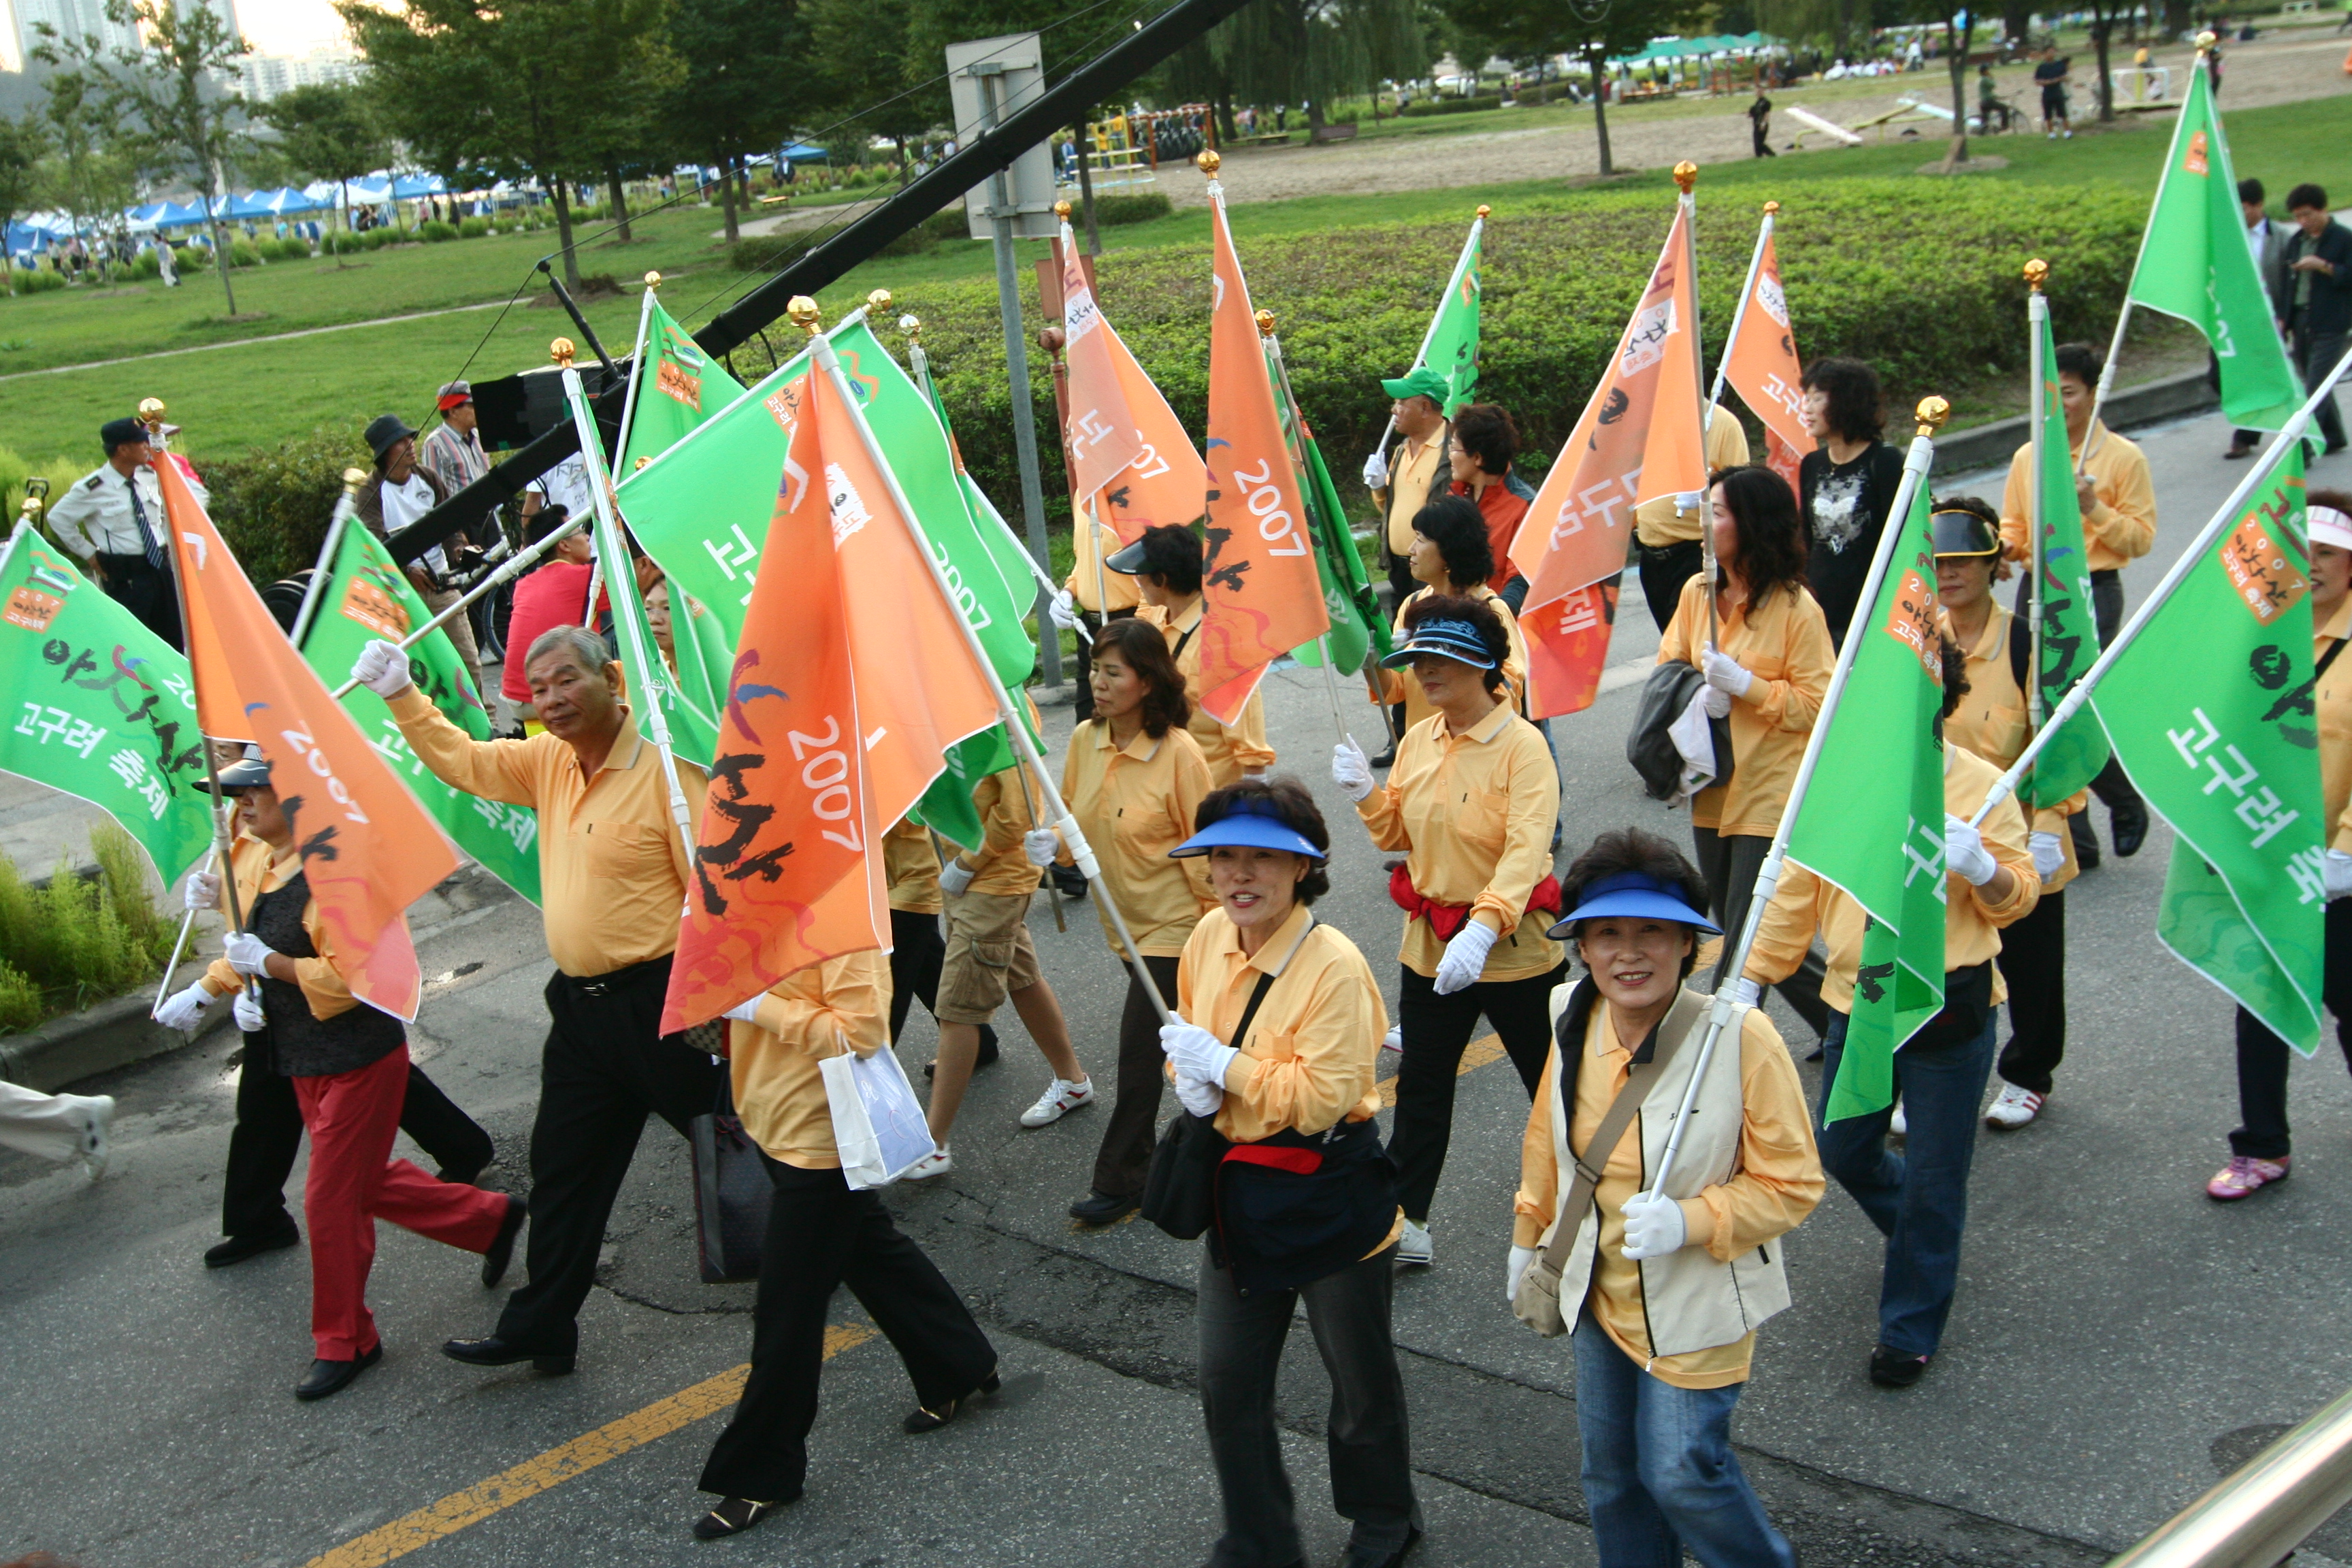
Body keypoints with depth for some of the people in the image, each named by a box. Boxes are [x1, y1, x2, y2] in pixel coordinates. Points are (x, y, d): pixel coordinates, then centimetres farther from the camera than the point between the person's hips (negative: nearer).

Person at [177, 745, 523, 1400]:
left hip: (359, 1059, -9)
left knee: (331, 1201, 0)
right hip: (304, 1061, 10)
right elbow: (246, 947, 19)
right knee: (367, 1183, 20)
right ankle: (491, 1217, 38)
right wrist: (241, 986, -1)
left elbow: (351, 976, -27)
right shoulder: (251, 861, 4)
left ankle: (345, 1342, 16)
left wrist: (269, 963, -25)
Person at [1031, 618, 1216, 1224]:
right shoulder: (1084, 740, -3)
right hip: (1121, 918, 7)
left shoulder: (1177, 752, -21)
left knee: (1140, 1048, -5)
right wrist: (1054, 843, -10)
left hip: (1171, 920, -7)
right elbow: (1076, 818, 11)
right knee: (1161, 1040, 20)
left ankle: (1120, 1179, 7)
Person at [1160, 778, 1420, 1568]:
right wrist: (1190, 1078, -7)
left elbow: (1324, 1095, -27)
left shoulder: (1333, 966, -24)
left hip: (1331, 1199, -6)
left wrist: (1224, 1065, -25)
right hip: (1240, 1189, 6)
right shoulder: (1210, 937, -3)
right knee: (1227, 1383, 14)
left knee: (1360, 1377, 15)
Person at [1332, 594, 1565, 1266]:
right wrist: (1366, 796, -8)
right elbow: (1398, 834, 13)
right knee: (1421, 1089, 13)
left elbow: (1526, 850, -29)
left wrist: (1482, 931, -43)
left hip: (1515, 951, -6)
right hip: (1430, 945, 6)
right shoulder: (1416, 741, 3)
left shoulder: (1522, 744, -18)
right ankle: (1404, 1223, 23)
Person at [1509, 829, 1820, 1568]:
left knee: (1680, 1471, 2)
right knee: (1609, 1469, 18)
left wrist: (1690, 1221, -31)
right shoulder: (1573, 1020, -10)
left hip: (1696, 1308, -5)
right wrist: (1529, 1236, 18)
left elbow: (1793, 1185, -18)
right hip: (1600, 1291, 5)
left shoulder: (1739, 1036, -26)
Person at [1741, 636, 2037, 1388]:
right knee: (1843, 1154, 15)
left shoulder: (1980, 785, -9)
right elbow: (1797, 885, 5)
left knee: (1933, 1177, 4)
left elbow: (2019, 896, -5)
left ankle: (1910, 1326, 20)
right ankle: (1927, 1236, 45)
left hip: (1950, 1008, -4)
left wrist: (1981, 868, -27)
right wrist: (1753, 978, 3)